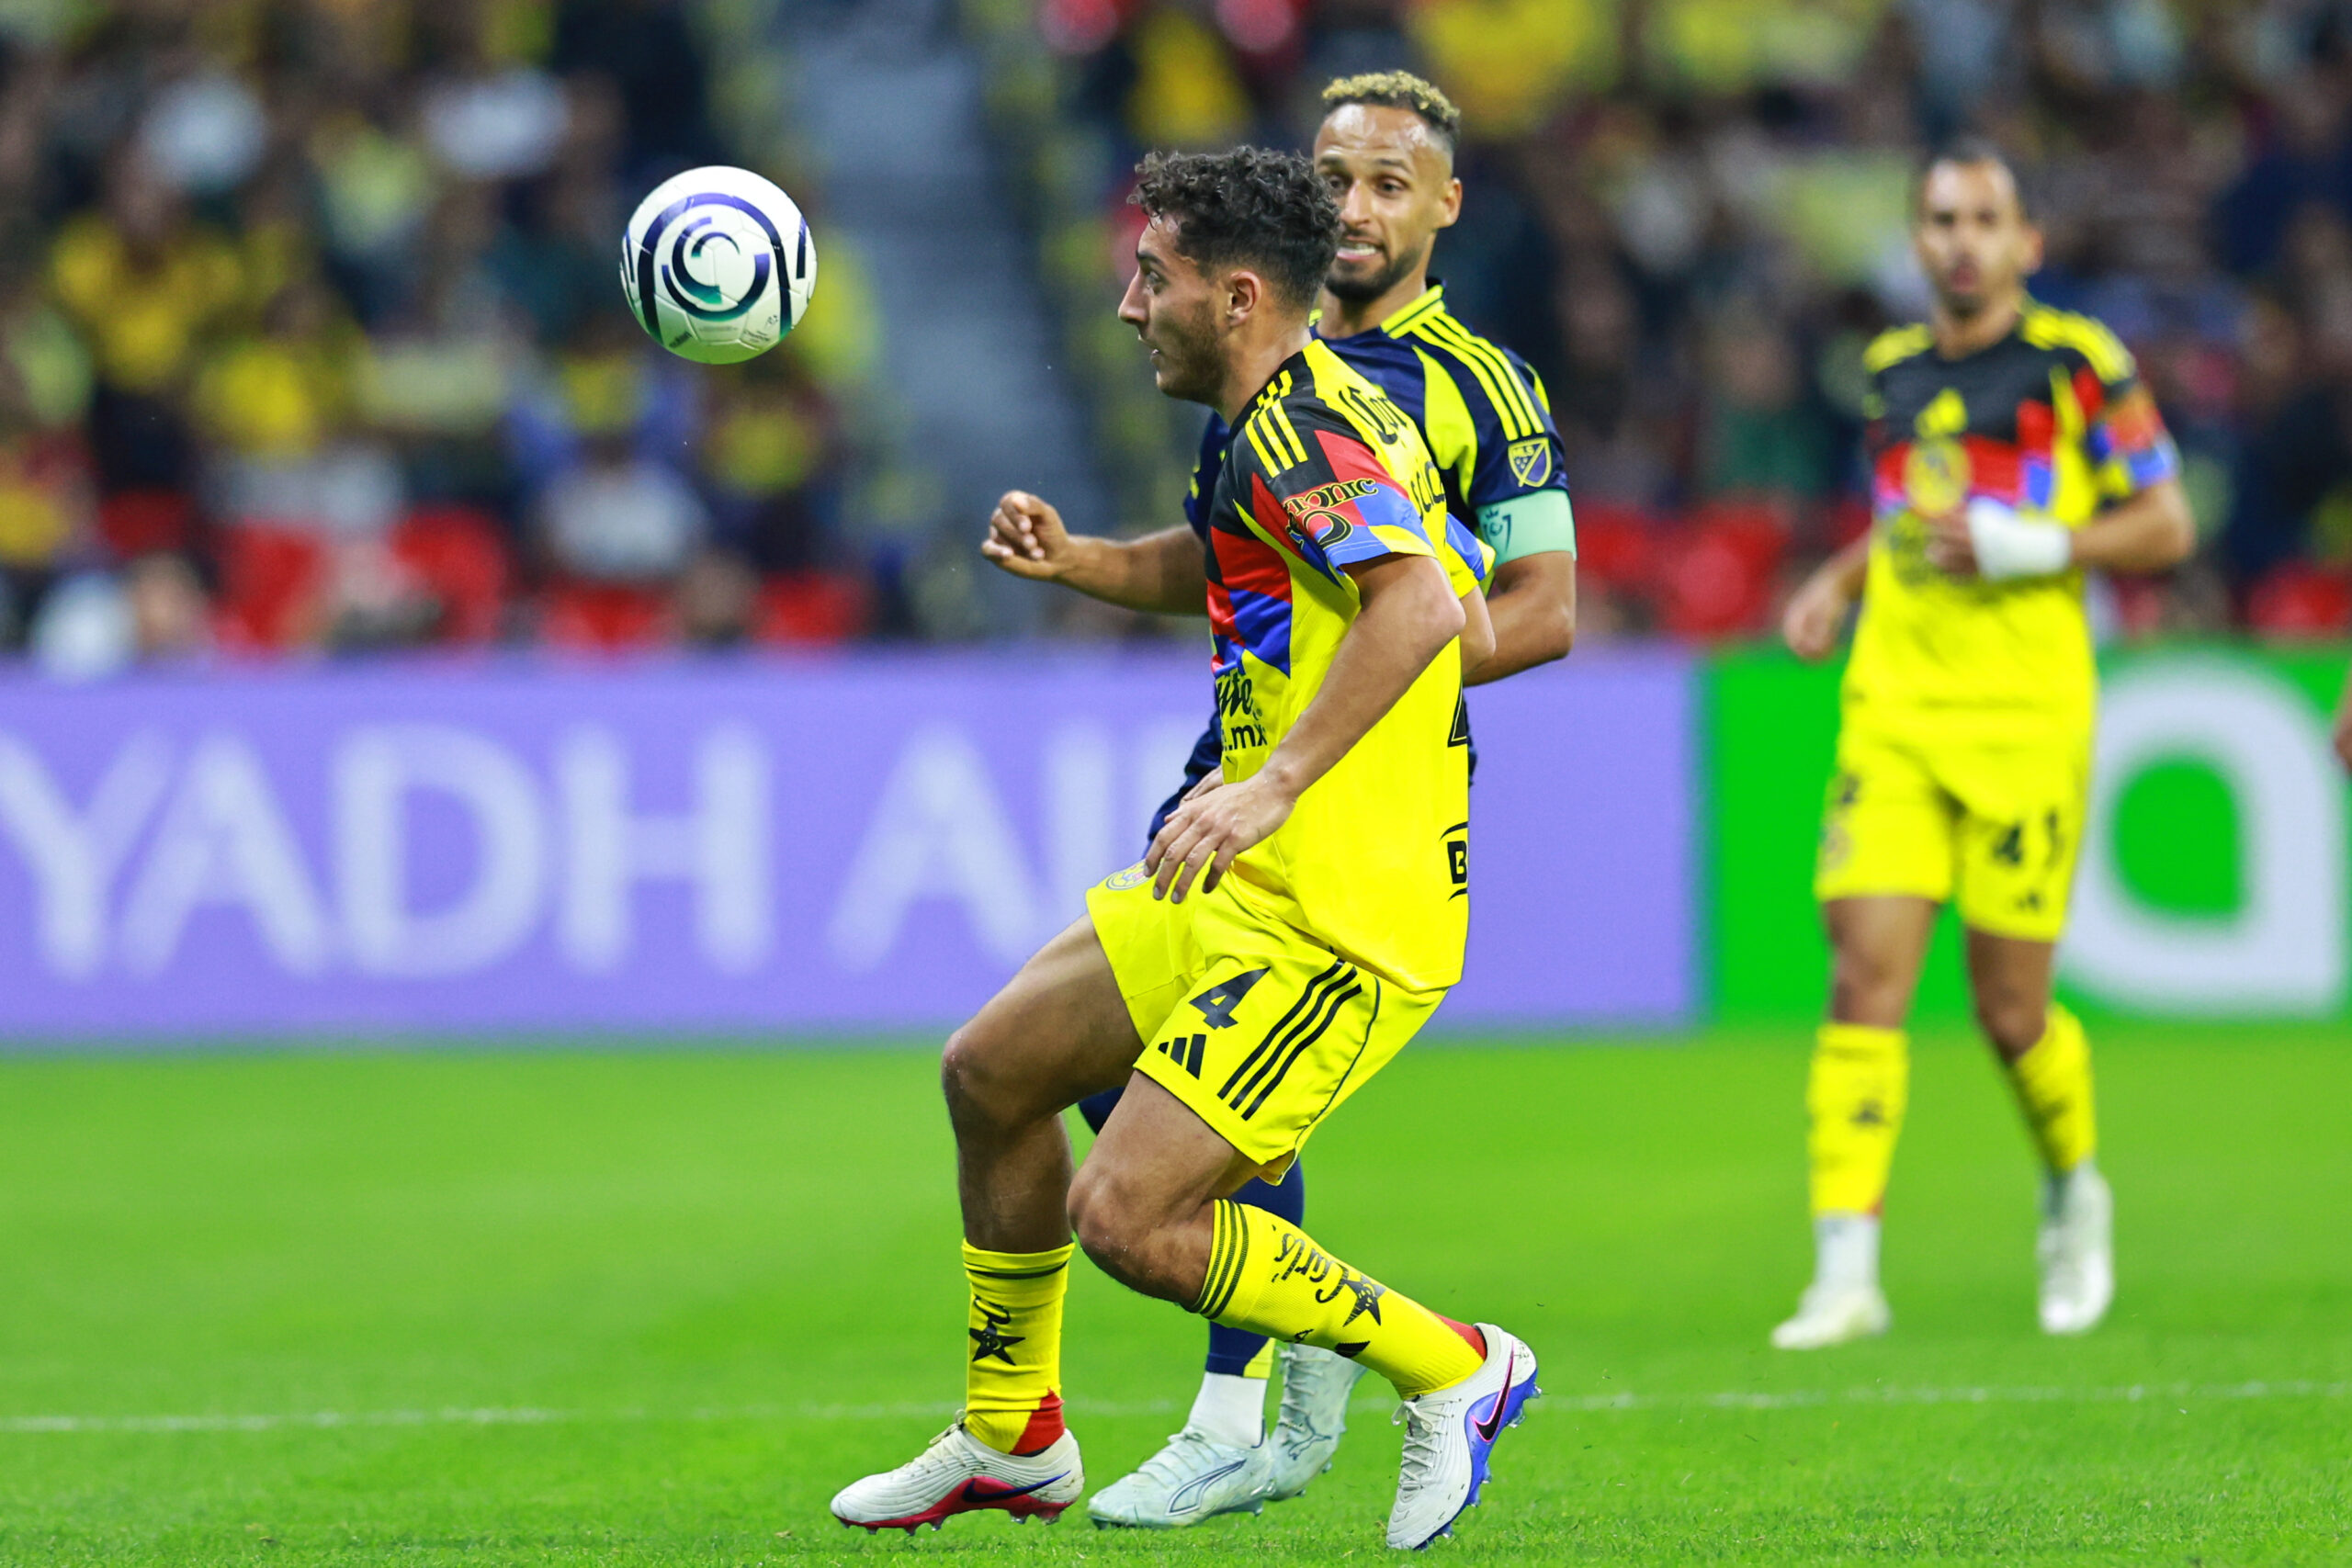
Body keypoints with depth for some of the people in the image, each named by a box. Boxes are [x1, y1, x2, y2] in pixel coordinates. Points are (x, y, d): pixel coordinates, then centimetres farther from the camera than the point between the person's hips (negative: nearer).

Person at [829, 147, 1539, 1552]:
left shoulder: (1293, 429, -17)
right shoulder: (1311, 412, 14)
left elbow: (1423, 604, -32)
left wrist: (1274, 785, -35)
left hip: (1334, 929, -11)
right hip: (1250, 894, 11)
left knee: (1126, 1217, -16)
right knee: (993, 1069, 18)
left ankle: (1451, 1370, 1)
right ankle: (1012, 1438, 32)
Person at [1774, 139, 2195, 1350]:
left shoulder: (2078, 363, -2)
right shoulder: (1892, 369, 13)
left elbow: (2165, 525, -2)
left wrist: (2033, 546, -15)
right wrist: (1838, 581, 12)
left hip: (2026, 715, -4)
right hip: (1894, 711, 4)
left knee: (2011, 1012, 0)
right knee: (1866, 978, -11)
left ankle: (2075, 1196, 32)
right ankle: (1845, 1274, -14)